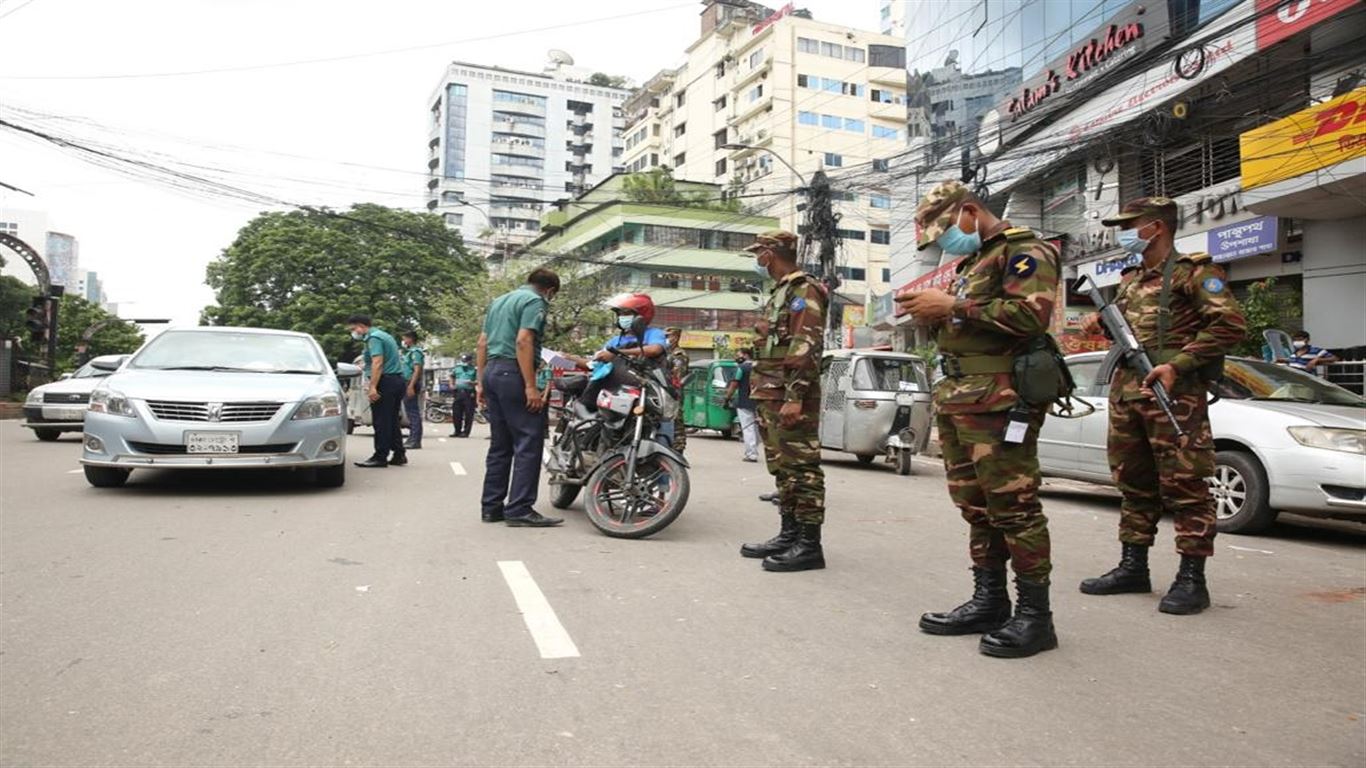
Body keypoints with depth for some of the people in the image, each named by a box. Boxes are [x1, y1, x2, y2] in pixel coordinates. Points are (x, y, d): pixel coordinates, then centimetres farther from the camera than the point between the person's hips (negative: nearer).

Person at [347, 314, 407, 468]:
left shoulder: (373, 337, -9)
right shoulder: (384, 336, 22)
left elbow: (378, 363, -20)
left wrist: (373, 386, -24)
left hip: (386, 381, -10)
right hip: (398, 380, 10)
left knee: (381, 421, -7)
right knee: (392, 421, 13)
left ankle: (380, 457, -5)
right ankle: (399, 455, 14)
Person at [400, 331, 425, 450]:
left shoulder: (416, 352, -10)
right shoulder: (408, 352, 20)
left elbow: (417, 370, -19)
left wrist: (411, 386, -25)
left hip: (412, 385, -10)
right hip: (406, 385, 10)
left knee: (414, 413, -10)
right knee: (411, 413, 12)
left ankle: (415, 441, -11)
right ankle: (412, 439, 17)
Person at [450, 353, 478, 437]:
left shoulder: (474, 370, -1)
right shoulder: (457, 368, 14)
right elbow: (452, 376, 28)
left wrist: (472, 382, -24)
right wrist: (452, 384, 12)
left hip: (469, 393, -5)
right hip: (458, 392, 5)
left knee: (468, 414, -4)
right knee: (456, 413, 7)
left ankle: (465, 432, 3)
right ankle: (457, 431, 19)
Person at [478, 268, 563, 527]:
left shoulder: (499, 301, 23)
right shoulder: (535, 301, -4)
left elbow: (482, 343, 20)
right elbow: (523, 341, -17)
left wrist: (481, 382, 20)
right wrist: (531, 386, -20)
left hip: (491, 371, 9)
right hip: (513, 372, -9)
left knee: (500, 444, 12)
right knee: (529, 442, -8)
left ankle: (492, 506, 13)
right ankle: (520, 509, -11)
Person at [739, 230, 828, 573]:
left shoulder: (803, 290, -8)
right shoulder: (779, 293, 23)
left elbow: (807, 348, -18)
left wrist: (795, 397, -25)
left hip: (790, 398, -10)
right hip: (771, 397, 10)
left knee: (801, 468, -8)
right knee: (782, 468, 12)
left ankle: (810, 544, -5)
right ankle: (789, 534, 19)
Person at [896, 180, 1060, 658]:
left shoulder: (1023, 252, -3)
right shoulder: (972, 261, 26)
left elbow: (1032, 315, -18)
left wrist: (954, 306, -17)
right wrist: (932, 314, 9)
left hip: (998, 401, -9)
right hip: (955, 399, 9)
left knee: (1013, 506, -7)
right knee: (976, 507, 11)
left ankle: (1035, 614, 0)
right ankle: (989, 602, 19)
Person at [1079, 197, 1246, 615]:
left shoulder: (1193, 271, -3)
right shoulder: (1130, 279, 20)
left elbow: (1230, 324, -13)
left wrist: (1177, 365, -19)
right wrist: (1104, 322, 9)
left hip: (1174, 396, -8)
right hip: (1126, 395, 8)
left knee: (1185, 486, -5)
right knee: (1133, 484, 13)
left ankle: (1192, 579, 1)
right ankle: (1133, 567, 22)